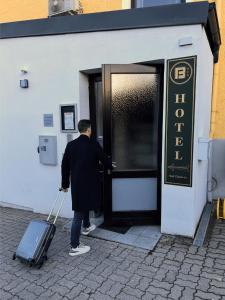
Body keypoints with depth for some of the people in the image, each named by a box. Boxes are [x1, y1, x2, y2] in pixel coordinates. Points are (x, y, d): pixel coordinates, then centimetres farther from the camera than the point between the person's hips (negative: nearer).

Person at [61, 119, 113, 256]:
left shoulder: (71, 145, -1)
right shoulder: (94, 145, -13)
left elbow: (65, 166, 3)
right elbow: (104, 159, -2)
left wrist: (65, 184, 14)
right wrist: (111, 166, 22)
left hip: (76, 183, 5)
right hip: (89, 183, -5)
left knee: (84, 205, 28)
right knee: (79, 213, 1)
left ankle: (87, 227, 52)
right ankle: (74, 247, 10)